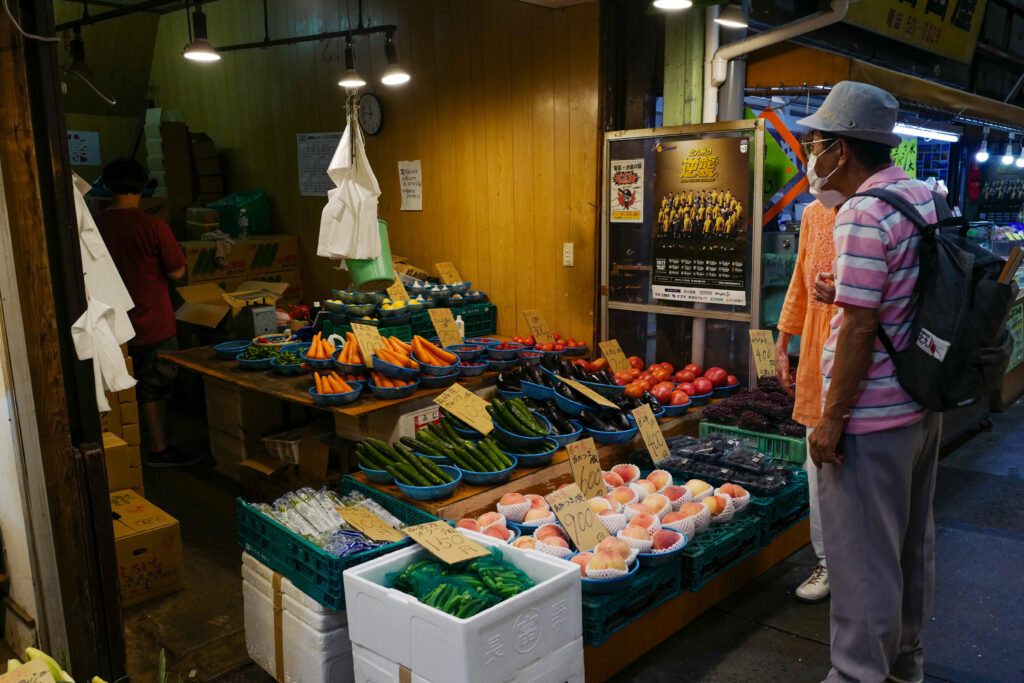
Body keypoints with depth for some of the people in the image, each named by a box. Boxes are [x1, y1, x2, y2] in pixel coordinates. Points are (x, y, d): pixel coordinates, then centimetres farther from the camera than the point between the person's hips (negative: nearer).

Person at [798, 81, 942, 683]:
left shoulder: (864, 214, -20)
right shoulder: (924, 197, 8)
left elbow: (860, 328, -23)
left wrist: (831, 419, -17)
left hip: (872, 415, -10)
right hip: (924, 403, 10)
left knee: (864, 552, 3)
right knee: (913, 537, 21)